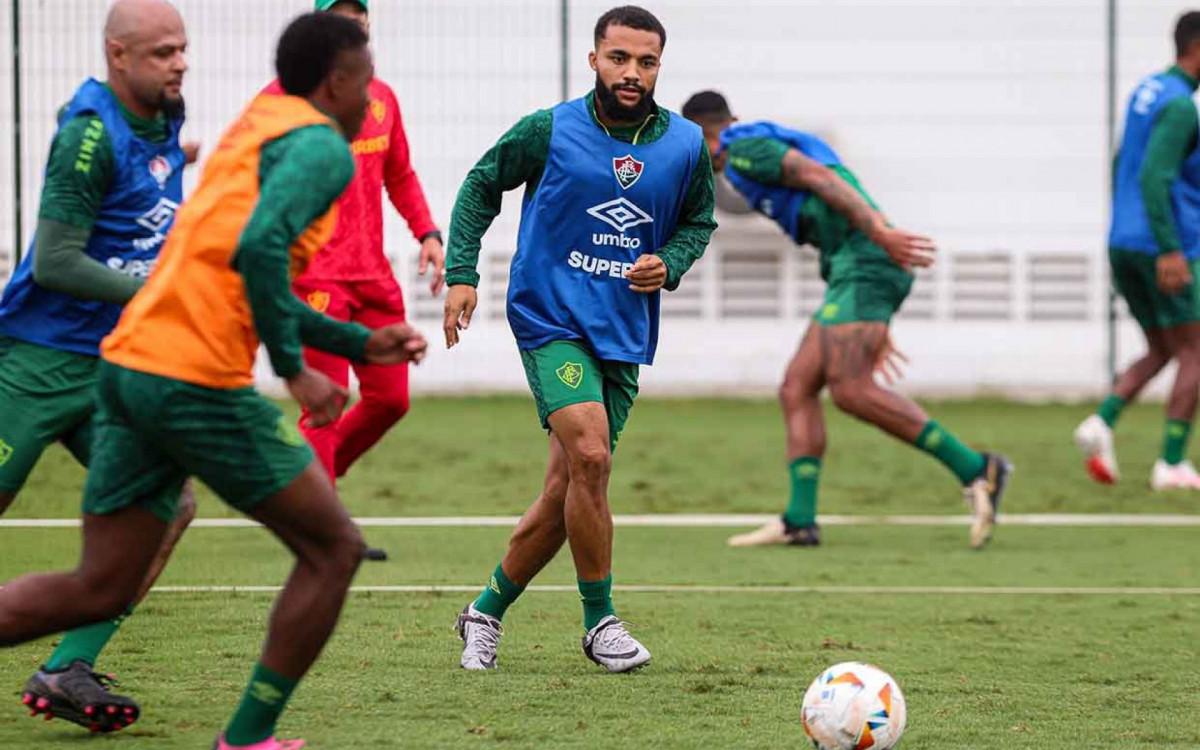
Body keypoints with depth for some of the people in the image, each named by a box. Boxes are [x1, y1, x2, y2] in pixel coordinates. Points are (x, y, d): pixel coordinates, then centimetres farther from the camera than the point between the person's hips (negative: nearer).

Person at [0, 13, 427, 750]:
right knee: (334, 549, 6)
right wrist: (295, 370, -15)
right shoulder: (320, 146, -4)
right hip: (199, 380, -9)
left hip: (129, 360, 9)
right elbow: (258, 248, -22)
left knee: (99, 589, 10)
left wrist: (358, 343, 35)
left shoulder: (256, 132, 25)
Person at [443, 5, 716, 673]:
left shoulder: (686, 146, 1)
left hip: (626, 335, 4)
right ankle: (601, 622, -7)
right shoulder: (550, 131, -7)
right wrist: (461, 273, 0)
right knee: (589, 456, -22)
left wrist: (669, 263, -3)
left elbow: (700, 221, 18)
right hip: (551, 318, -4)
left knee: (567, 493, 5)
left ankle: (487, 612, 25)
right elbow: (482, 186, 8)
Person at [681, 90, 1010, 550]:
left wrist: (880, 232, -25)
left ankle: (975, 471, -20)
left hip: (864, 262, -10)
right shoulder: (777, 144, 30)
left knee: (850, 390, -18)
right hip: (859, 267, 10)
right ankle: (799, 521, 0)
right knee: (796, 388, 6)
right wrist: (874, 331, 28)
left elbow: (818, 176, -14)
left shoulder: (742, 150, 1)